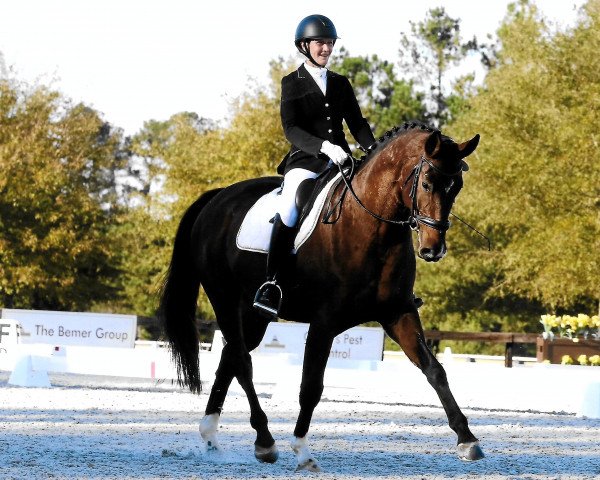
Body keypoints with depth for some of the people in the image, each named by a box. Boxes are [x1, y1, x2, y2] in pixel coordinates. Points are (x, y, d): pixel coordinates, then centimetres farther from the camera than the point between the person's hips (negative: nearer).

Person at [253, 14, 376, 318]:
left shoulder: (340, 84, 18)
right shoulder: (292, 83, 5)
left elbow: (356, 123, 14)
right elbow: (291, 129, -7)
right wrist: (323, 147, -23)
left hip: (340, 161, 5)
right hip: (305, 160, -5)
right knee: (289, 207, -33)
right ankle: (271, 284, -33)